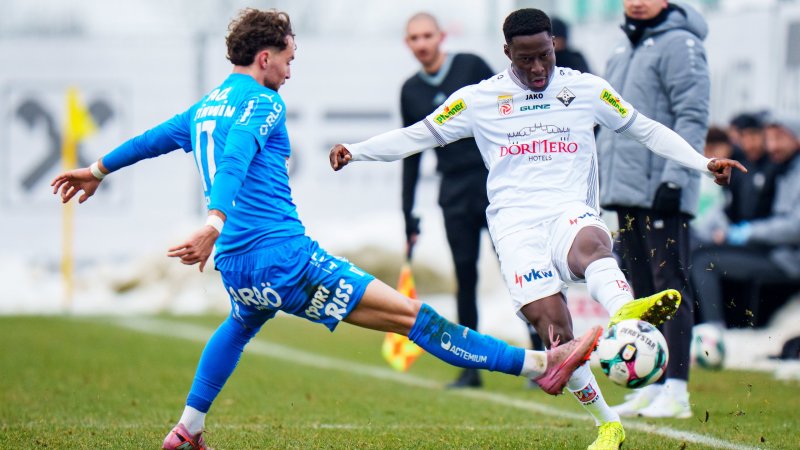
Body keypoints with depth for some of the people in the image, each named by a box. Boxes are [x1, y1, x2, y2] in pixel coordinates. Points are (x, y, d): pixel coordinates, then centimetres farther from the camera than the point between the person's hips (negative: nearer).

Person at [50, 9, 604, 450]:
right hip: (284, 257, -8)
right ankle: (539, 363, -18)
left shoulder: (205, 107, 18)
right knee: (411, 314, -13)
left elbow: (154, 138, 36)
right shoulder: (262, 102, -6)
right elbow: (235, 156, -25)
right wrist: (215, 223, -40)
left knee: (241, 325, 43)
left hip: (235, 267, 8)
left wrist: (98, 170, 52)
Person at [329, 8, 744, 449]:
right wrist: (353, 151, 6)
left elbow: (646, 129, 21)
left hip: (571, 211, 0)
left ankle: (625, 312, -72)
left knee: (589, 244, -40)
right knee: (552, 325, -19)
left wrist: (704, 163, 12)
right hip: (516, 224, 0)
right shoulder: (478, 99, 11)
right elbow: (419, 135, 17)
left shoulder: (586, 89, 13)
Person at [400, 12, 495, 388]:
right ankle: (471, 368, 7)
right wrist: (409, 219, 13)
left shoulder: (472, 67, -1)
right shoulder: (411, 91, 10)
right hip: (454, 194, 3)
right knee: (464, 276, 2)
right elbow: (411, 158, 15)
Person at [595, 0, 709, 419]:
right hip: (627, 192, 9)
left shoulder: (679, 45, -8)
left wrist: (674, 179, -22)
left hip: (661, 195, -9)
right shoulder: (623, 49, 19)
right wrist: (604, 178, 20)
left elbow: (692, 117, -15)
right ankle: (650, 386, 15)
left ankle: (676, 390, -9)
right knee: (642, 291, 10)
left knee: (670, 286, -8)